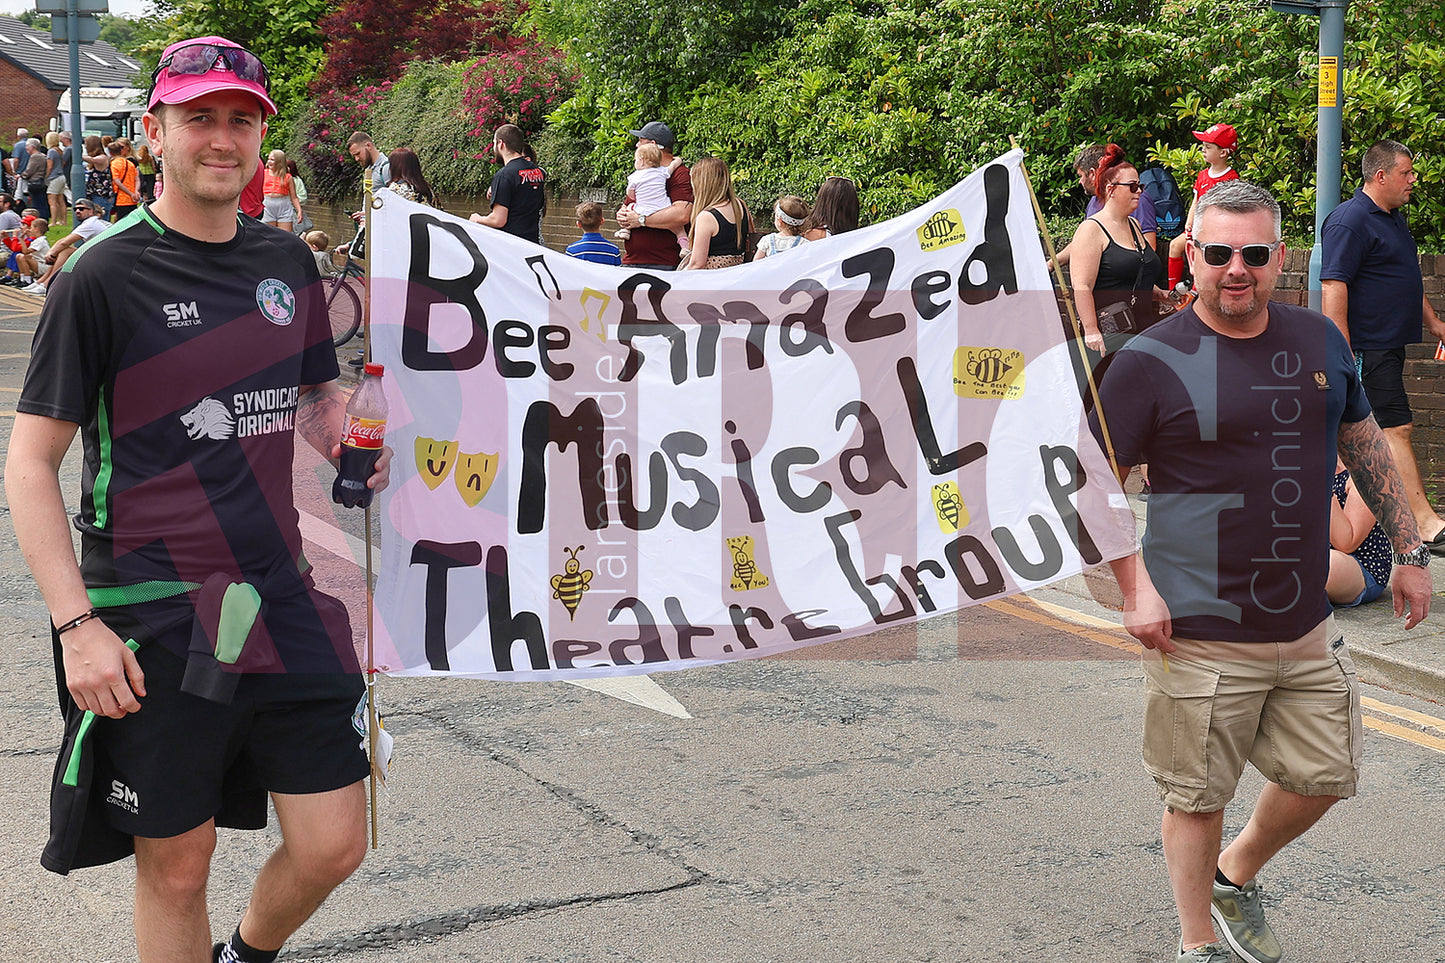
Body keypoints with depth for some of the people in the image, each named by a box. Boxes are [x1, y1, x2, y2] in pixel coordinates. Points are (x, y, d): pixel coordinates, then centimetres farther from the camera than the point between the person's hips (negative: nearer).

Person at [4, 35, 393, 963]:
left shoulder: (288, 262, 8)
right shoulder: (104, 276, -8)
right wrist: (76, 625, -15)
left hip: (282, 598, 5)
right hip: (156, 617, -4)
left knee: (334, 845, 6)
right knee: (176, 864, 6)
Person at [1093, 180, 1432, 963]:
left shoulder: (1319, 339, 6)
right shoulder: (1151, 361, -11)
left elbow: (1366, 447, 17)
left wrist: (1409, 552, 16)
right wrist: (1135, 588, -16)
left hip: (1308, 625, 6)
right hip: (1202, 634, -5)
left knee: (1324, 777, 14)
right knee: (1198, 797, 6)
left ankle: (1237, 874, 41)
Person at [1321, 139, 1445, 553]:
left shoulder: (1394, 219, 18)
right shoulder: (1350, 221, -15)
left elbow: (1408, 281, 31)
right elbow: (1333, 287, -20)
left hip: (1388, 345, 10)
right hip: (1367, 346, -10)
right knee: (1395, 429, -11)